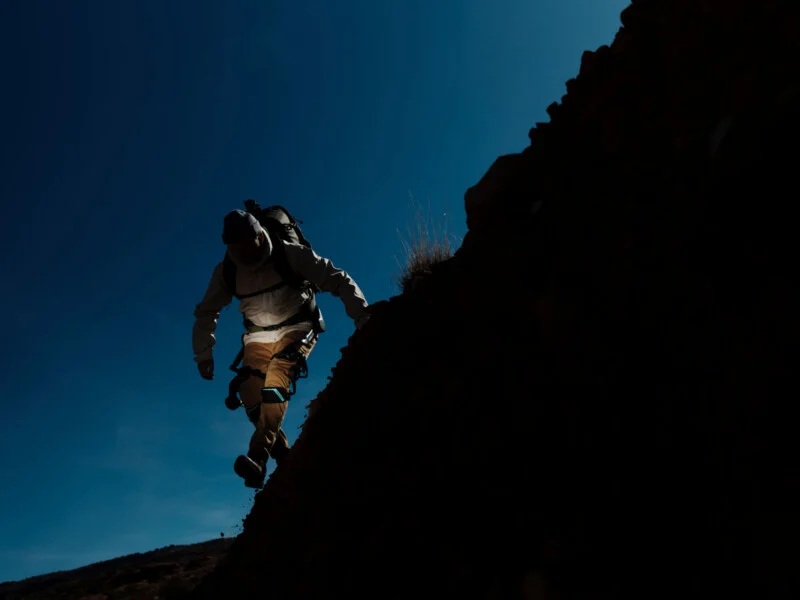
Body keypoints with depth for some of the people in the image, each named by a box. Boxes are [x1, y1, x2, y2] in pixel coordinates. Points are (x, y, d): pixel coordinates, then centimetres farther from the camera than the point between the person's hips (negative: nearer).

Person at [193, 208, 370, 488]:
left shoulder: (290, 254, -20)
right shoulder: (225, 271, -8)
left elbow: (338, 280, -21)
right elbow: (206, 312, 9)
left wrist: (363, 318, -31)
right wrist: (203, 353, 8)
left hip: (297, 327, -4)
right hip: (259, 335, 4)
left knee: (276, 379, -30)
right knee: (249, 391, -16)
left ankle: (258, 458, -35)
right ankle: (284, 455, 1)